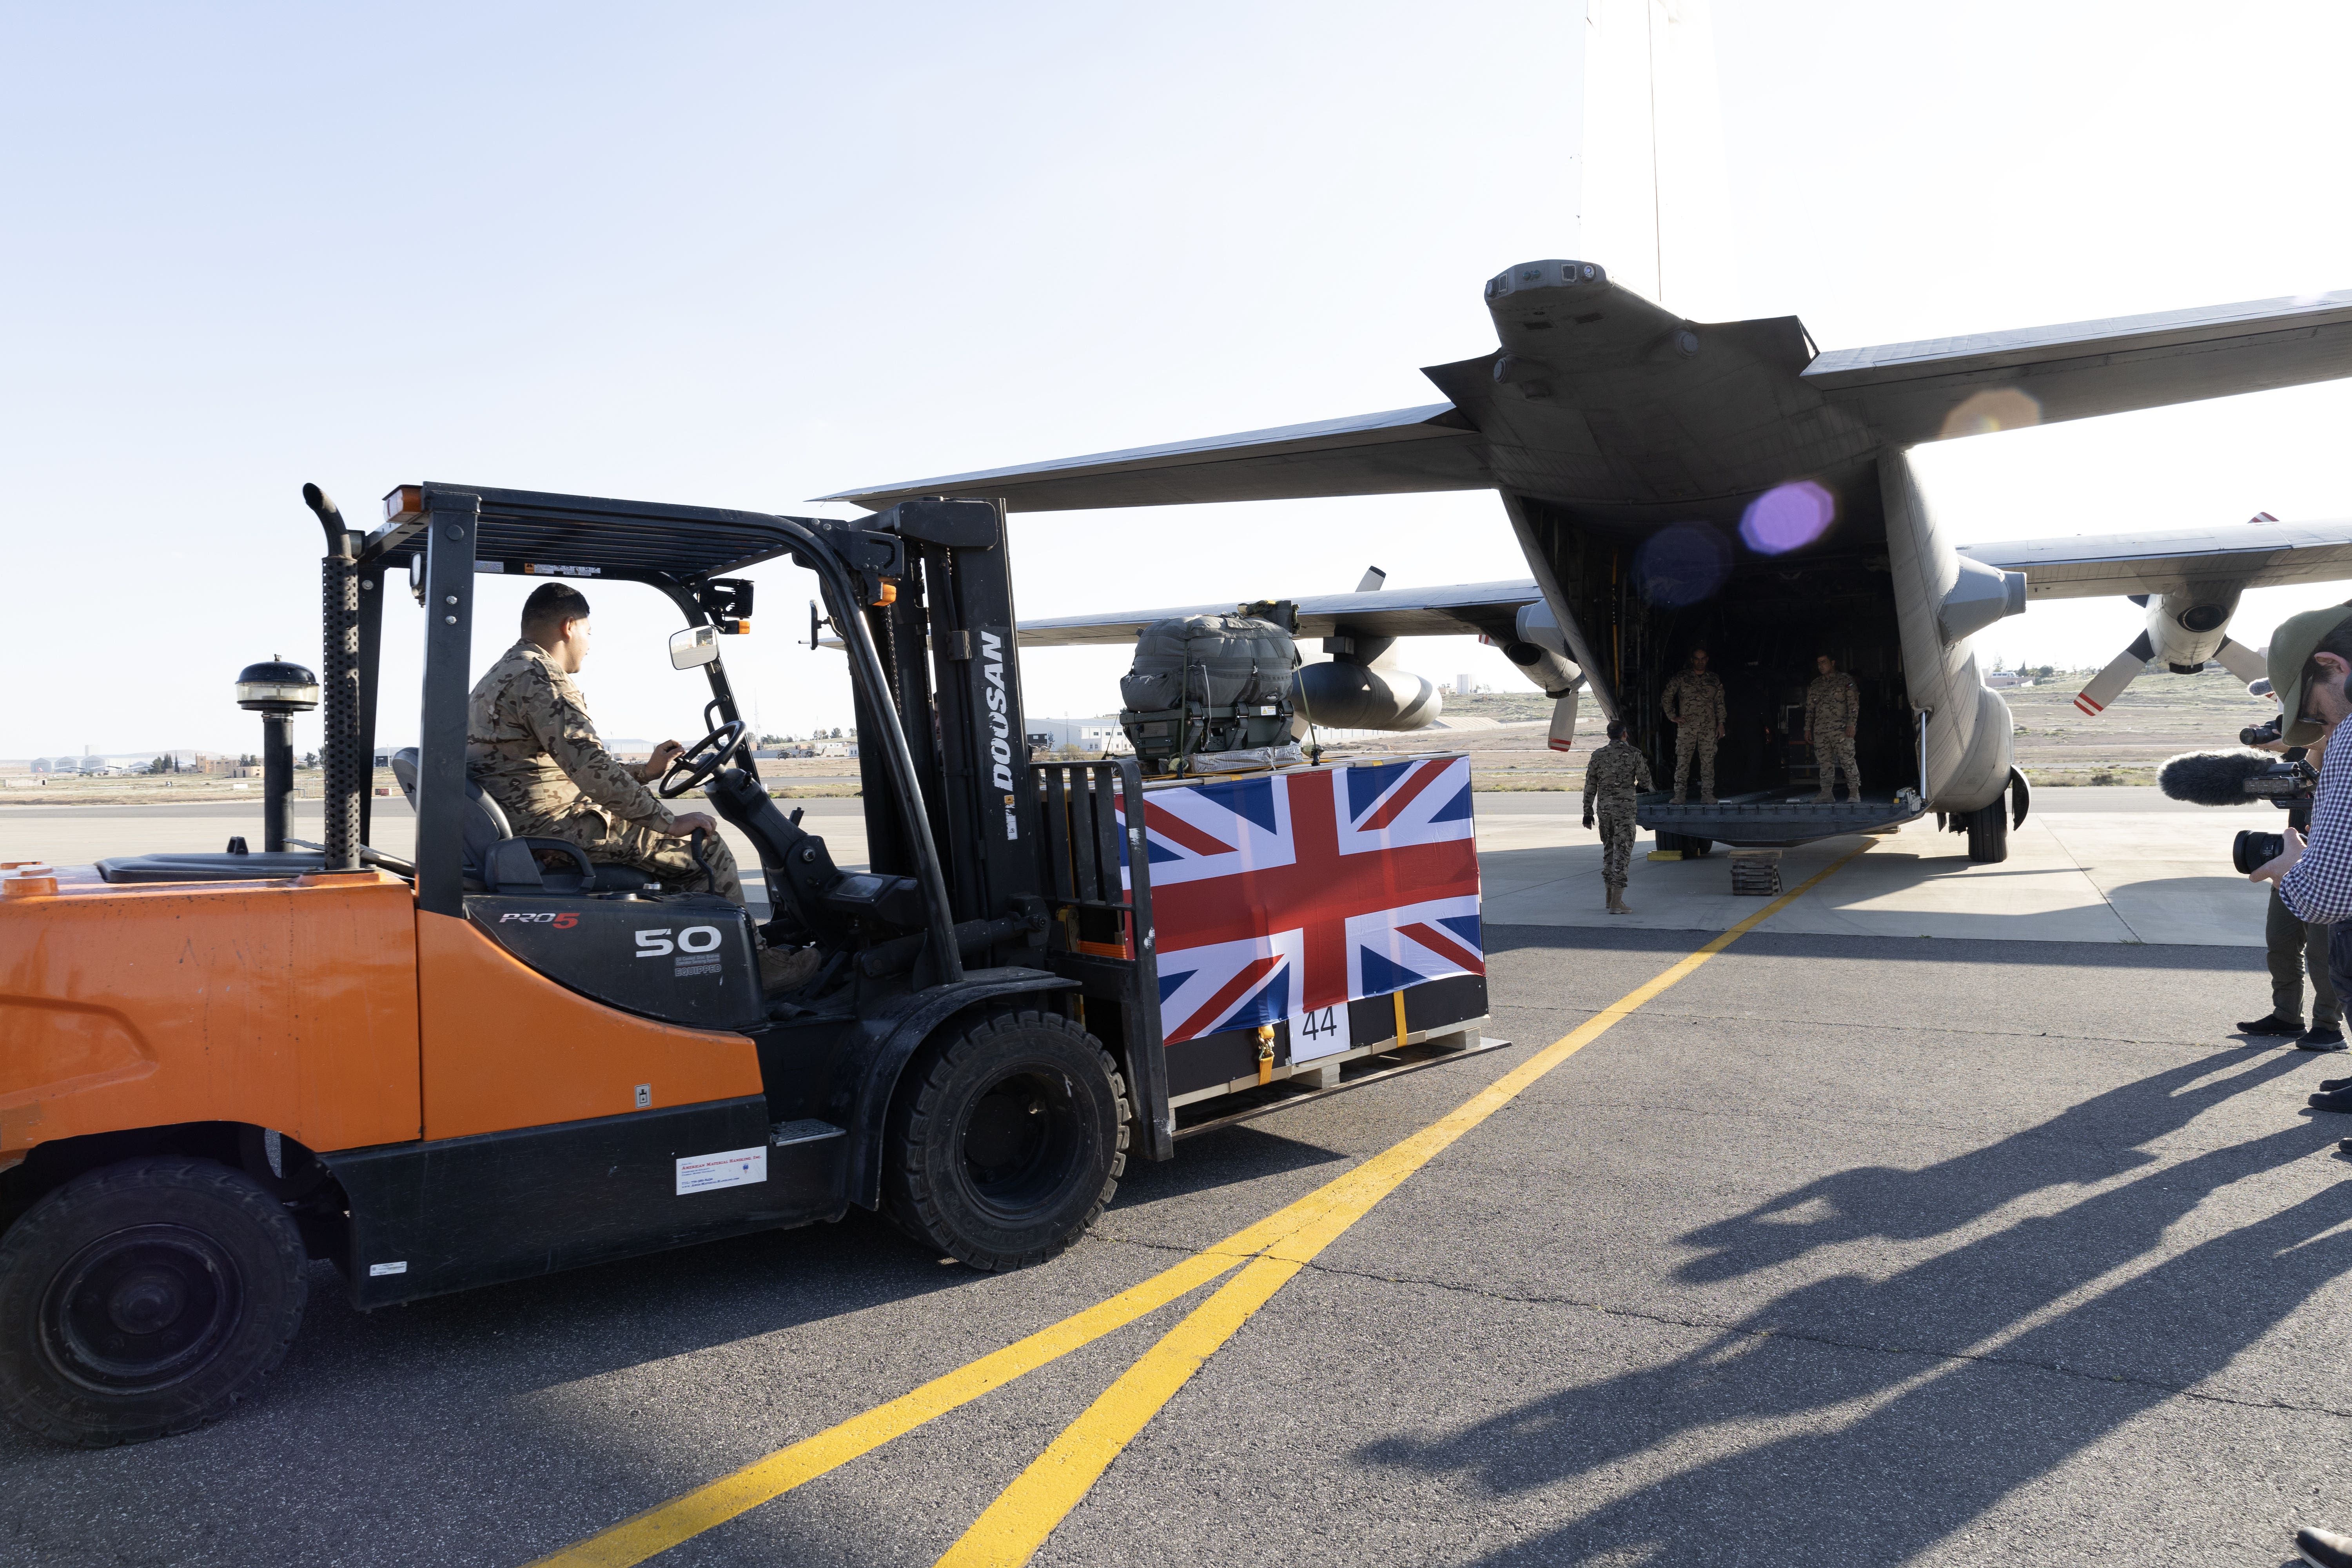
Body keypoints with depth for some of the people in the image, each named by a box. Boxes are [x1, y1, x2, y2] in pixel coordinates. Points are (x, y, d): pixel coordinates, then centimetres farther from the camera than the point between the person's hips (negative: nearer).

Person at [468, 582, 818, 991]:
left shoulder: (501, 676, 20)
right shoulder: (539, 676, -15)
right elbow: (590, 766, -25)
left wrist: (646, 772, 25)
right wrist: (669, 822, -19)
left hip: (519, 828, 11)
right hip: (552, 828, -11)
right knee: (704, 845, -7)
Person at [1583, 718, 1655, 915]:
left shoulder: (1598, 756, 3)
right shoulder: (1634, 754, -5)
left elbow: (1590, 786, 3)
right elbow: (1645, 782, 1)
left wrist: (1588, 812, 9)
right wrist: (1637, 787, 25)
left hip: (1604, 808, 4)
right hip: (1625, 808, -4)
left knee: (1609, 850, 18)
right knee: (1622, 853, -4)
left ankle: (1610, 895, 23)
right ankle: (1616, 902, -10)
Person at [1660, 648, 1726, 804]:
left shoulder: (1715, 680, 12)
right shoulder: (1681, 677, 5)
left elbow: (1720, 704, 14)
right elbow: (1666, 697, 6)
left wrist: (1721, 723, 7)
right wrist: (1672, 717, 0)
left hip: (1709, 727, 2)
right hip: (1686, 726, -2)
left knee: (1708, 760, 1)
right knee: (1683, 760, -4)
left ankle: (1707, 793, 6)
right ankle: (1680, 794, -1)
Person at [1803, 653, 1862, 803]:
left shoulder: (1846, 680, 3)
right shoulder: (1815, 684, 17)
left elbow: (1854, 704, -2)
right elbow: (1810, 708, 19)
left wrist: (1851, 724, -11)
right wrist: (1808, 729, 14)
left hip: (1841, 729, -5)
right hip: (1820, 731, 5)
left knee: (1848, 761, -7)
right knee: (1825, 763, 3)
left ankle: (1854, 792, -4)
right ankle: (1826, 792, 6)